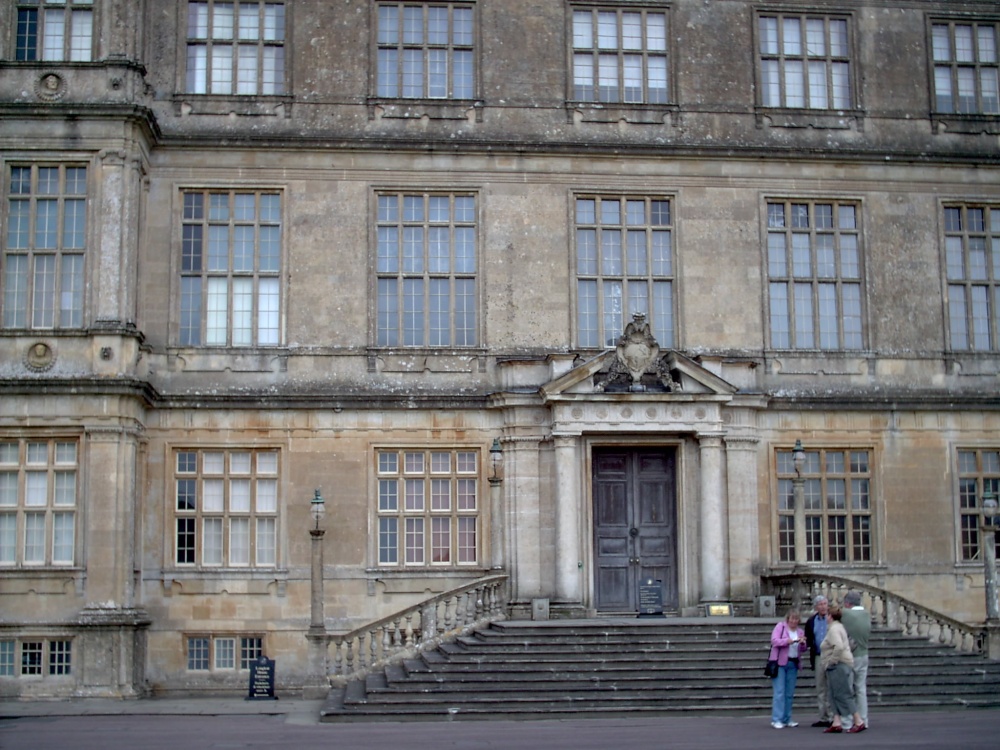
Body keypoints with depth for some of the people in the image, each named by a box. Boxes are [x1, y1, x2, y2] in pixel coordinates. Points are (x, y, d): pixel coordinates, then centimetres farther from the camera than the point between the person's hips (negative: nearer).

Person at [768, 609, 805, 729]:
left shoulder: (800, 631, 14)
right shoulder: (780, 626, -2)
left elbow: (802, 649, 13)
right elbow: (774, 640, -13)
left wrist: (803, 643, -9)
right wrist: (788, 641, -27)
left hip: (793, 664, 6)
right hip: (780, 663, -6)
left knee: (789, 693, 8)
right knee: (779, 692, -8)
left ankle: (787, 719, 14)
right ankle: (776, 720, -7)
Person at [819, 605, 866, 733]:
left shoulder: (834, 629, -14)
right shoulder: (838, 627, 19)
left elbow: (839, 646, -29)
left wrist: (832, 660, -19)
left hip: (838, 665, -11)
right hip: (837, 667, 11)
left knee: (843, 695, -8)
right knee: (835, 695, 9)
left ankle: (859, 722, -8)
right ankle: (836, 723, 6)